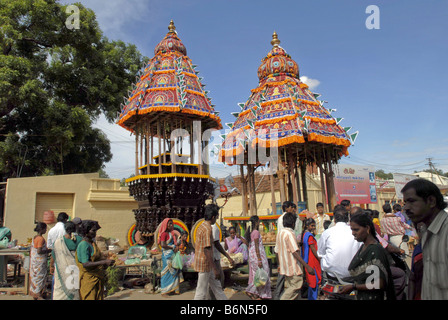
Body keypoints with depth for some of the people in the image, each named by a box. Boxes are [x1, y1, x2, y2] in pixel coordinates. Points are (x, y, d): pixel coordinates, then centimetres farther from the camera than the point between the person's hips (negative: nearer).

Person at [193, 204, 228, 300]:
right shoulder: (207, 229, -22)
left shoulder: (202, 226, 9)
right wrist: (215, 269, -23)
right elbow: (206, 250, -26)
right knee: (202, 291, 3)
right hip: (204, 264, -10)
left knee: (216, 286, 18)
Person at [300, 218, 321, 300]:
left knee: (311, 281, 16)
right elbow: (313, 249, -17)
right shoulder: (310, 235, -16)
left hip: (307, 261, 10)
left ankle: (310, 298, 22)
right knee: (315, 281, -4)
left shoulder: (305, 234, 12)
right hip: (312, 261, -10)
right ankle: (314, 297, -1)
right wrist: (319, 259, -8)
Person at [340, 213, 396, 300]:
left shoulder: (376, 250, -18)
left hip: (371, 297, -7)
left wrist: (353, 287, -17)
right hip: (360, 296, 7)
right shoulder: (363, 247, 6)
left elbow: (380, 284, -19)